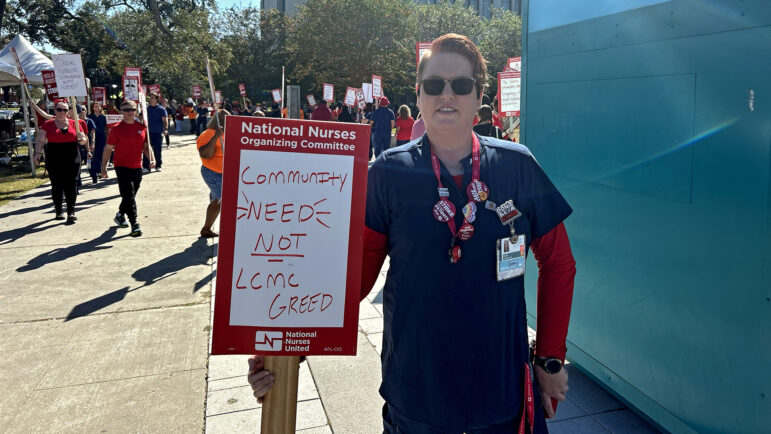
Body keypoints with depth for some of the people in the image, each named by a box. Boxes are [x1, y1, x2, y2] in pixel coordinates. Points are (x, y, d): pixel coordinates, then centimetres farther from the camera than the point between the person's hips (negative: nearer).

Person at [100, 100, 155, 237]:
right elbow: (108, 149, -2)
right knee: (129, 196, -10)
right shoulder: (117, 129, -6)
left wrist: (152, 159, -2)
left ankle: (120, 215, 40)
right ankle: (134, 225, -7)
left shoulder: (142, 127, 6)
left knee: (130, 196, 16)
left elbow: (146, 146, 14)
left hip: (137, 167, 5)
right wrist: (103, 167, -3)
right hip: (122, 167, -5)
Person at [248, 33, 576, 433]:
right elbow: (356, 272, -7)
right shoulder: (388, 174, -7)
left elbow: (557, 263, 3)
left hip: (503, 389, 1)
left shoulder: (518, 167, -5)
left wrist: (550, 359, 4)